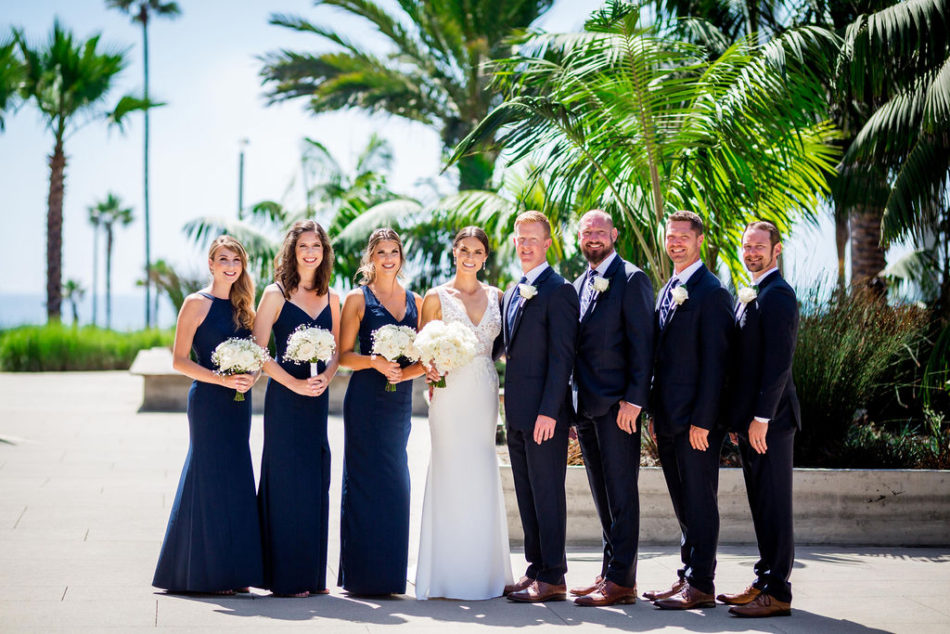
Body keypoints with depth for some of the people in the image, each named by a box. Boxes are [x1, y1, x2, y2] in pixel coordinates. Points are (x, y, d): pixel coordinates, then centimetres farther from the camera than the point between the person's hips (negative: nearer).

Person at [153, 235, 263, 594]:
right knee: (211, 479, -5)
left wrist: (250, 375, -1)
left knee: (235, 481, 7)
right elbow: (180, 360, -9)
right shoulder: (197, 303, -5)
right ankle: (206, 574, 3)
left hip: (238, 403, 7)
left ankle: (231, 573, 13)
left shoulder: (241, 306, 14)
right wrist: (222, 379, -18)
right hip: (208, 402, -7)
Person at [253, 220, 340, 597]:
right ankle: (285, 577, 2)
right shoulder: (276, 294, -3)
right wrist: (295, 383, -15)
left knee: (316, 482, 5)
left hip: (318, 398, 5)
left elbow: (338, 350, 14)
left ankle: (312, 575, 13)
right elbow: (258, 352, -8)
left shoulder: (330, 298, 11)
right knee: (286, 479, -4)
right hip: (285, 397, -5)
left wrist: (325, 378, -6)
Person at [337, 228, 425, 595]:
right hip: (366, 401, -4)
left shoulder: (415, 301, 13)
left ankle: (388, 575, 10)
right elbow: (344, 355, -1)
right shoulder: (358, 299, 3)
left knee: (395, 485, 4)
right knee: (365, 482, -5)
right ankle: (362, 575, 0)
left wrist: (406, 372, -7)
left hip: (400, 403, 4)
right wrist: (375, 362, -17)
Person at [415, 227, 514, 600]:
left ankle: (483, 572, 12)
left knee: (483, 477, 4)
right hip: (450, 393, -3)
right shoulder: (437, 297, 3)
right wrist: (431, 369, -16)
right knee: (451, 474, -5)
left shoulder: (496, 296, 12)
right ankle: (448, 574, 1)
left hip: (485, 395, 3)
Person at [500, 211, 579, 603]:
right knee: (526, 494, 12)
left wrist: (548, 411, -19)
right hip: (517, 413, 8)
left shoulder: (558, 290, -9)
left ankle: (553, 578, 2)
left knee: (547, 493, -4)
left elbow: (562, 356, -14)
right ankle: (535, 569, 19)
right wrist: (511, 405, 13)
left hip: (544, 412, -8)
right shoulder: (512, 294, 17)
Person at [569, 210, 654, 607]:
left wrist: (634, 399, -18)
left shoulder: (631, 279, -6)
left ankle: (621, 580, -2)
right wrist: (573, 402, 14)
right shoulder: (580, 284, 17)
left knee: (621, 495, -5)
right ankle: (610, 572, 19)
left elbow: (642, 344, -11)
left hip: (616, 406, -8)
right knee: (603, 497, 12)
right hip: (585, 406, 8)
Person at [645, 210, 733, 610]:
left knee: (699, 503, -2)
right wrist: (656, 414, 15)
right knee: (683, 505, 13)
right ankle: (687, 576, 20)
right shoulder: (668, 290, 16)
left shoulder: (712, 293, -10)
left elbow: (714, 363, -15)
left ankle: (701, 585, 3)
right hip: (669, 420, 8)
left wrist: (702, 420, -18)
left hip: (696, 421, -8)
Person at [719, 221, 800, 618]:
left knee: (774, 506, -5)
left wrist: (761, 417, -22)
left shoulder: (777, 295, -13)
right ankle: (764, 582, 21)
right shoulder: (748, 295, 18)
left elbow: (779, 362, -20)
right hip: (749, 419, 10)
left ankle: (777, 593, -1)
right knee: (761, 506, 14)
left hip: (770, 420, -10)